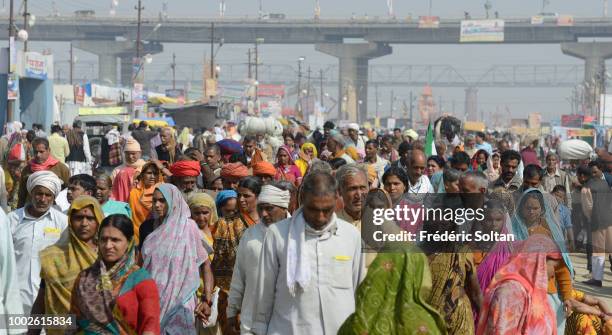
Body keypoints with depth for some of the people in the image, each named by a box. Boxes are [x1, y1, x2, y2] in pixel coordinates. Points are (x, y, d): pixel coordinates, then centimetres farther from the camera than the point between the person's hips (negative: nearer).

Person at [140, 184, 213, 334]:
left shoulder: (188, 227, -6)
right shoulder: (148, 228, 6)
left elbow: (205, 265, -4)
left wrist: (207, 300, -11)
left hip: (179, 301, -4)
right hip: (151, 299, 4)